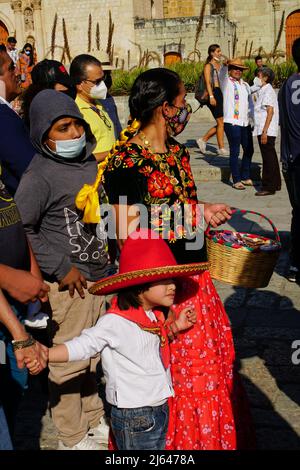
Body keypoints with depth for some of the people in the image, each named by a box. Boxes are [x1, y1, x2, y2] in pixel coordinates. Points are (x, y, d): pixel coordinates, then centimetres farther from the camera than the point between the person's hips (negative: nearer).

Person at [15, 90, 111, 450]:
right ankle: (73, 439, 23)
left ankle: (94, 422, 40)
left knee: (92, 356, 21)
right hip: (70, 283, -7)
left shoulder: (89, 159, 6)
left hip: (100, 275, 8)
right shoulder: (40, 176, -18)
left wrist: (112, 252, 16)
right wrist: (60, 268, -18)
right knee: (69, 362, 4)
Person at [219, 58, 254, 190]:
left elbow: (250, 103, 19)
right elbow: (222, 74, -21)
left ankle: (245, 177, 26)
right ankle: (236, 180, 4)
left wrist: (253, 118, 11)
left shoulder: (245, 85, 18)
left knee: (249, 150, 13)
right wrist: (225, 65, -40)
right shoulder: (226, 82, 1)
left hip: (245, 123, 7)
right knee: (235, 152, -3)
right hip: (232, 122, -7)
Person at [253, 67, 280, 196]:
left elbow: (270, 112, -19)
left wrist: (264, 131, -23)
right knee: (271, 157, 16)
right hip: (264, 131, 10)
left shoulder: (268, 91, -12)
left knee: (268, 158, -6)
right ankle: (276, 184, 25)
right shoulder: (263, 91, 17)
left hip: (266, 131, -10)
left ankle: (268, 187, -2)